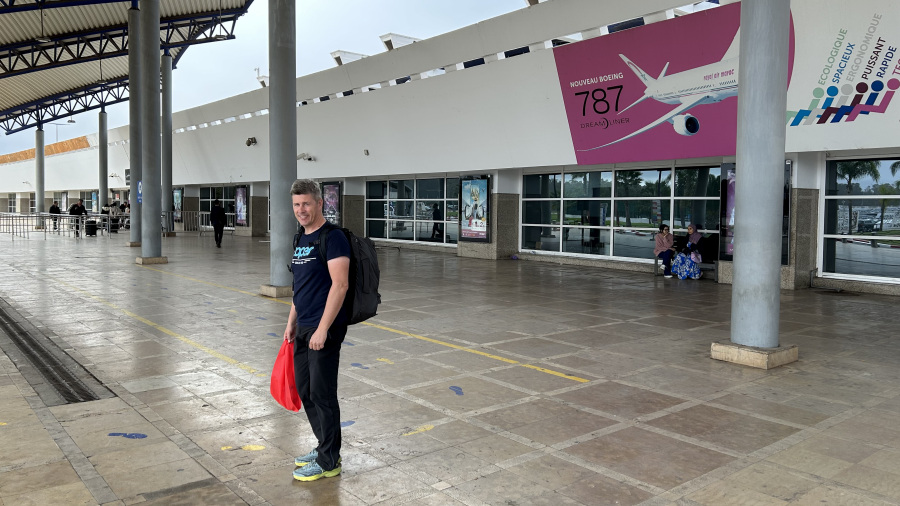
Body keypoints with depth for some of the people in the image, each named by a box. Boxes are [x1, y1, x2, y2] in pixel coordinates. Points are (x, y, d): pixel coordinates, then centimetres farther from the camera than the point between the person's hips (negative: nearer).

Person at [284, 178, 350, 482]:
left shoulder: (333, 237, -14)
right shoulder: (301, 239, 14)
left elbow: (340, 284, -20)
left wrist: (322, 329, -23)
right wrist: (292, 322, 19)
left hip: (324, 329, -9)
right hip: (303, 328, 9)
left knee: (322, 394, -1)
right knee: (304, 390, 15)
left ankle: (328, 462, 12)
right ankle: (325, 446, 30)